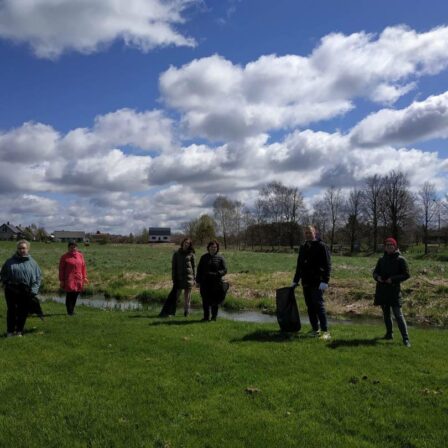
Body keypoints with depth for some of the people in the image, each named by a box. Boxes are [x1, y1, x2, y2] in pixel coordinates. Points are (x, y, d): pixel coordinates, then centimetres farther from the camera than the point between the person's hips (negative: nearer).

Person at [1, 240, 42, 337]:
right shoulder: (10, 261, 5)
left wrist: (33, 290, -4)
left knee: (23, 312, 6)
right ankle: (10, 331, 17)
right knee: (11, 311, 5)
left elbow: (38, 277, 4)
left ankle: (19, 331, 20)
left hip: (26, 292, 1)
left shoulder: (32, 262, 5)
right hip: (11, 291, 0)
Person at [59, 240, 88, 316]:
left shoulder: (80, 256, 10)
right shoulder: (64, 257, 0)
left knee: (75, 295, 7)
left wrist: (84, 277, 9)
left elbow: (83, 267, 13)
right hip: (69, 280, -4)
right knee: (69, 295, -8)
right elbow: (61, 269, -1)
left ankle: (72, 310, 21)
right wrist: (61, 280, -5)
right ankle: (69, 311, 3)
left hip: (78, 279, 4)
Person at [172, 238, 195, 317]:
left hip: (188, 277, 0)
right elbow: (173, 267, 5)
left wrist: (194, 278, 5)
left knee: (187, 295, 3)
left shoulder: (191, 254, 6)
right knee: (176, 295, -2)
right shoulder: (176, 254, 5)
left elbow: (193, 267, 9)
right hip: (179, 277, 0)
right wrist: (174, 279, -1)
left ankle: (186, 311, 13)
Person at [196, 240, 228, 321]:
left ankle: (214, 317, 18)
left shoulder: (220, 258, 3)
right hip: (205, 282, 2)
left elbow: (224, 270, 0)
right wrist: (198, 280, 6)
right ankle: (206, 317, 15)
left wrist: (217, 274, -19)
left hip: (216, 283, -2)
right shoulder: (204, 257, 10)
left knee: (215, 300, 4)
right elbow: (199, 269, 12)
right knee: (205, 300, 4)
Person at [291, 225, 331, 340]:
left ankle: (325, 331, -6)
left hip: (317, 282, -7)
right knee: (310, 307, 9)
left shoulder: (321, 246, -5)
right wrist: (295, 281, 20)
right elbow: (299, 266, 22)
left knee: (319, 305, -10)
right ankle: (315, 329, 17)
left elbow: (327, 265, -10)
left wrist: (325, 281, -18)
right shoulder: (303, 248, 16)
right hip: (306, 282, 7)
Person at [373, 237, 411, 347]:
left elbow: (406, 274, -6)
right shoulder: (382, 259, 10)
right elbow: (375, 272, 16)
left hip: (394, 290, -5)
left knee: (398, 314, -9)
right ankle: (389, 333, 30)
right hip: (382, 290, 5)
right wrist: (377, 277, -7)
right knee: (386, 313, 15)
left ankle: (406, 339, -6)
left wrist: (393, 279, -18)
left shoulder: (400, 259, -4)